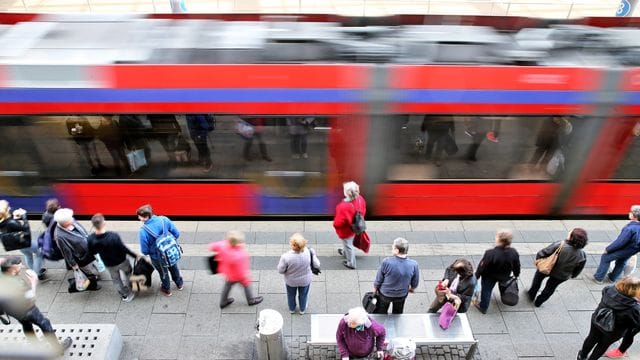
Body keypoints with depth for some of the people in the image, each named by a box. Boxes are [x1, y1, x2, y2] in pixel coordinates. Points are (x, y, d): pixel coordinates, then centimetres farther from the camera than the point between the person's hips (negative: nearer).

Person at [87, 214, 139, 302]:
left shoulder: (90, 239, -25)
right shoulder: (113, 236, -37)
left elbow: (92, 252, -8)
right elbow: (124, 249, -25)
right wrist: (135, 256, -8)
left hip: (109, 264, 3)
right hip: (121, 261, -3)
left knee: (116, 279, 29)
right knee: (128, 272, 30)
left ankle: (124, 295, 46)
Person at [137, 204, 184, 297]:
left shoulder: (143, 231, -30)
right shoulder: (164, 219, -22)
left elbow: (144, 251, -20)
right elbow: (176, 234, -12)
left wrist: (150, 252, 4)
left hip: (158, 257, -3)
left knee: (163, 272, 27)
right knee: (173, 268, 32)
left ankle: (167, 290, 52)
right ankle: (180, 284, 55)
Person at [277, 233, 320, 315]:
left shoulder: (286, 257, -37)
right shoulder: (309, 252, -33)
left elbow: (280, 270, -20)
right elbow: (317, 265, -17)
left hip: (291, 281, -1)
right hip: (305, 280, 1)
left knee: (291, 295, 31)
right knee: (303, 295, 31)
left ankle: (292, 309, 58)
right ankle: (302, 309, 57)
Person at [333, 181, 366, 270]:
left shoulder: (344, 207, -42)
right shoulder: (360, 199, -21)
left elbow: (339, 222, -28)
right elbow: (363, 211, -1)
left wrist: (334, 224, -5)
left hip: (346, 230, -7)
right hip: (355, 226, 7)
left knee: (348, 245, 20)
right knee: (350, 242, 34)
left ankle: (351, 263, 42)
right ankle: (345, 252, 63)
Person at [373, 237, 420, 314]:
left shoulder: (386, 262, -33)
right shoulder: (413, 264, -26)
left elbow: (379, 279, -17)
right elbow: (415, 282, -8)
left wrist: (375, 288, 4)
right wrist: (411, 288, 15)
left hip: (385, 294, -2)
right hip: (402, 295, 2)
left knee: (381, 312, 27)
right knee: (398, 313, 31)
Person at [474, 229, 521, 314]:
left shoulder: (490, 254, -39)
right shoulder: (514, 253, -23)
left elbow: (482, 266, -23)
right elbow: (516, 266, -4)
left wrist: (476, 275, -5)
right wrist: (516, 274, 17)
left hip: (489, 277, -5)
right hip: (504, 277, 5)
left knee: (486, 290, 19)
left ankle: (483, 307, 39)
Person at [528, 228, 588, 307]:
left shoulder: (559, 245, -35)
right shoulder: (582, 256, -25)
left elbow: (542, 253, -25)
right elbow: (578, 269, -7)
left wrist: (538, 259, -3)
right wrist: (571, 275, 13)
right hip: (562, 277, 3)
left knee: (538, 277, 31)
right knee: (550, 288, 28)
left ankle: (531, 295, 46)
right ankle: (538, 302, 48)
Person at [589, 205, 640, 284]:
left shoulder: (630, 228, -35)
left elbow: (620, 241, -28)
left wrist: (608, 249, -16)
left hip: (625, 249, -8)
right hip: (633, 249, 8)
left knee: (605, 258, 6)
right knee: (621, 262, 27)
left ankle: (598, 278, 15)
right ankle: (612, 278, 46)